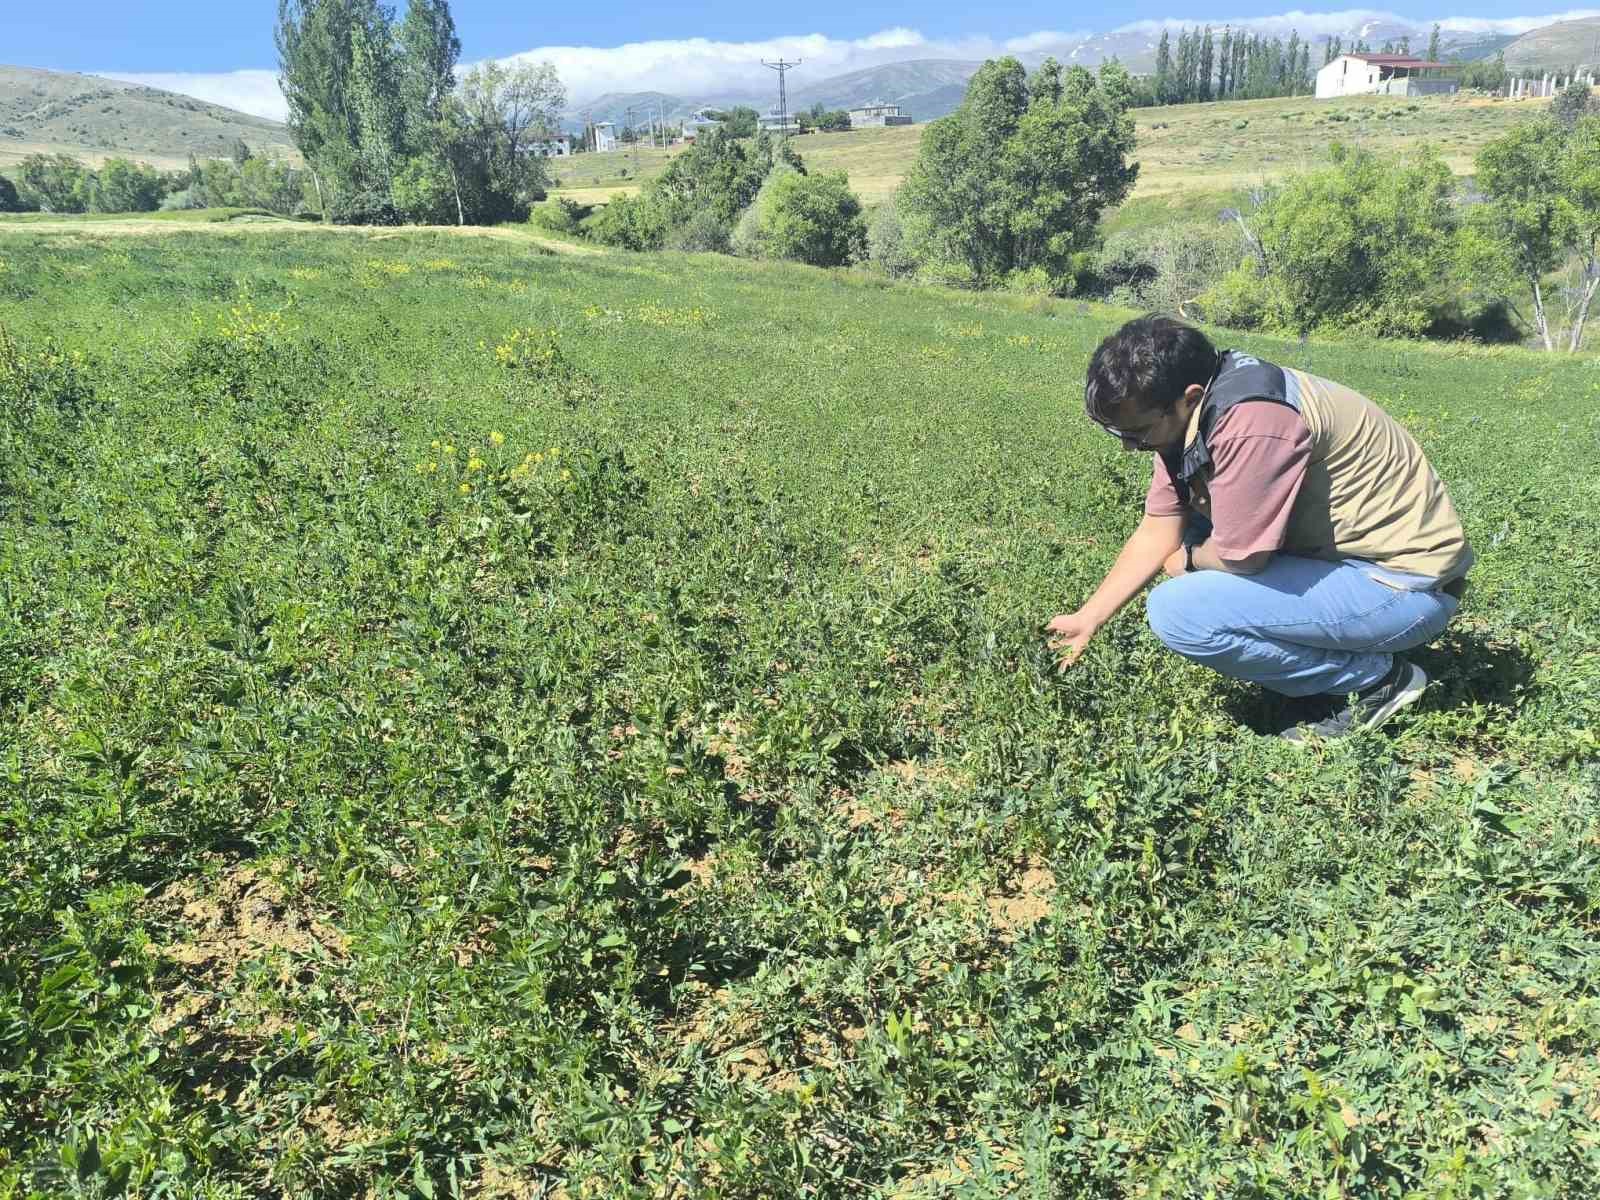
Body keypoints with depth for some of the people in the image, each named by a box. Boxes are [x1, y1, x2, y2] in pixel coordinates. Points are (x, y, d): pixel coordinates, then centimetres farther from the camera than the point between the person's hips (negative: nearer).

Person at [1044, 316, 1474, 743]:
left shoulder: (1252, 422, -28)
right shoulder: (1187, 416, 1)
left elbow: (1240, 556, -24)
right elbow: (1157, 535, 5)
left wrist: (1187, 561, -3)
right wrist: (1085, 620, 4)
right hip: (1343, 555, 10)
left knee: (1177, 612, -21)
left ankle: (1378, 679, -3)